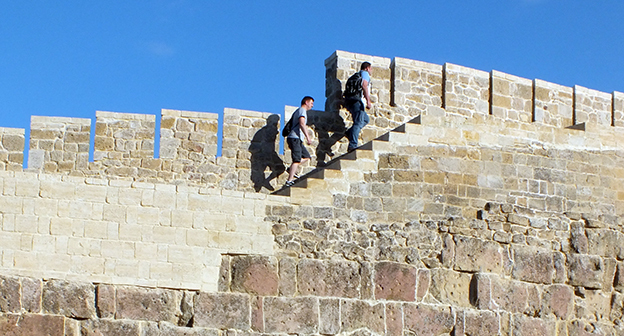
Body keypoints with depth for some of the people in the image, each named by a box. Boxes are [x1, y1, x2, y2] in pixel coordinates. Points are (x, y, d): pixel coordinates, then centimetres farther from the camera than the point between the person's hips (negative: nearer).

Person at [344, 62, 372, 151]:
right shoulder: (365, 73, 5)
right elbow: (364, 85, -12)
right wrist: (368, 101, -20)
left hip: (349, 101, 9)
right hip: (357, 100, -9)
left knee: (366, 119, 20)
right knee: (358, 122, -18)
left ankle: (349, 133, 3)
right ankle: (353, 145, -31)